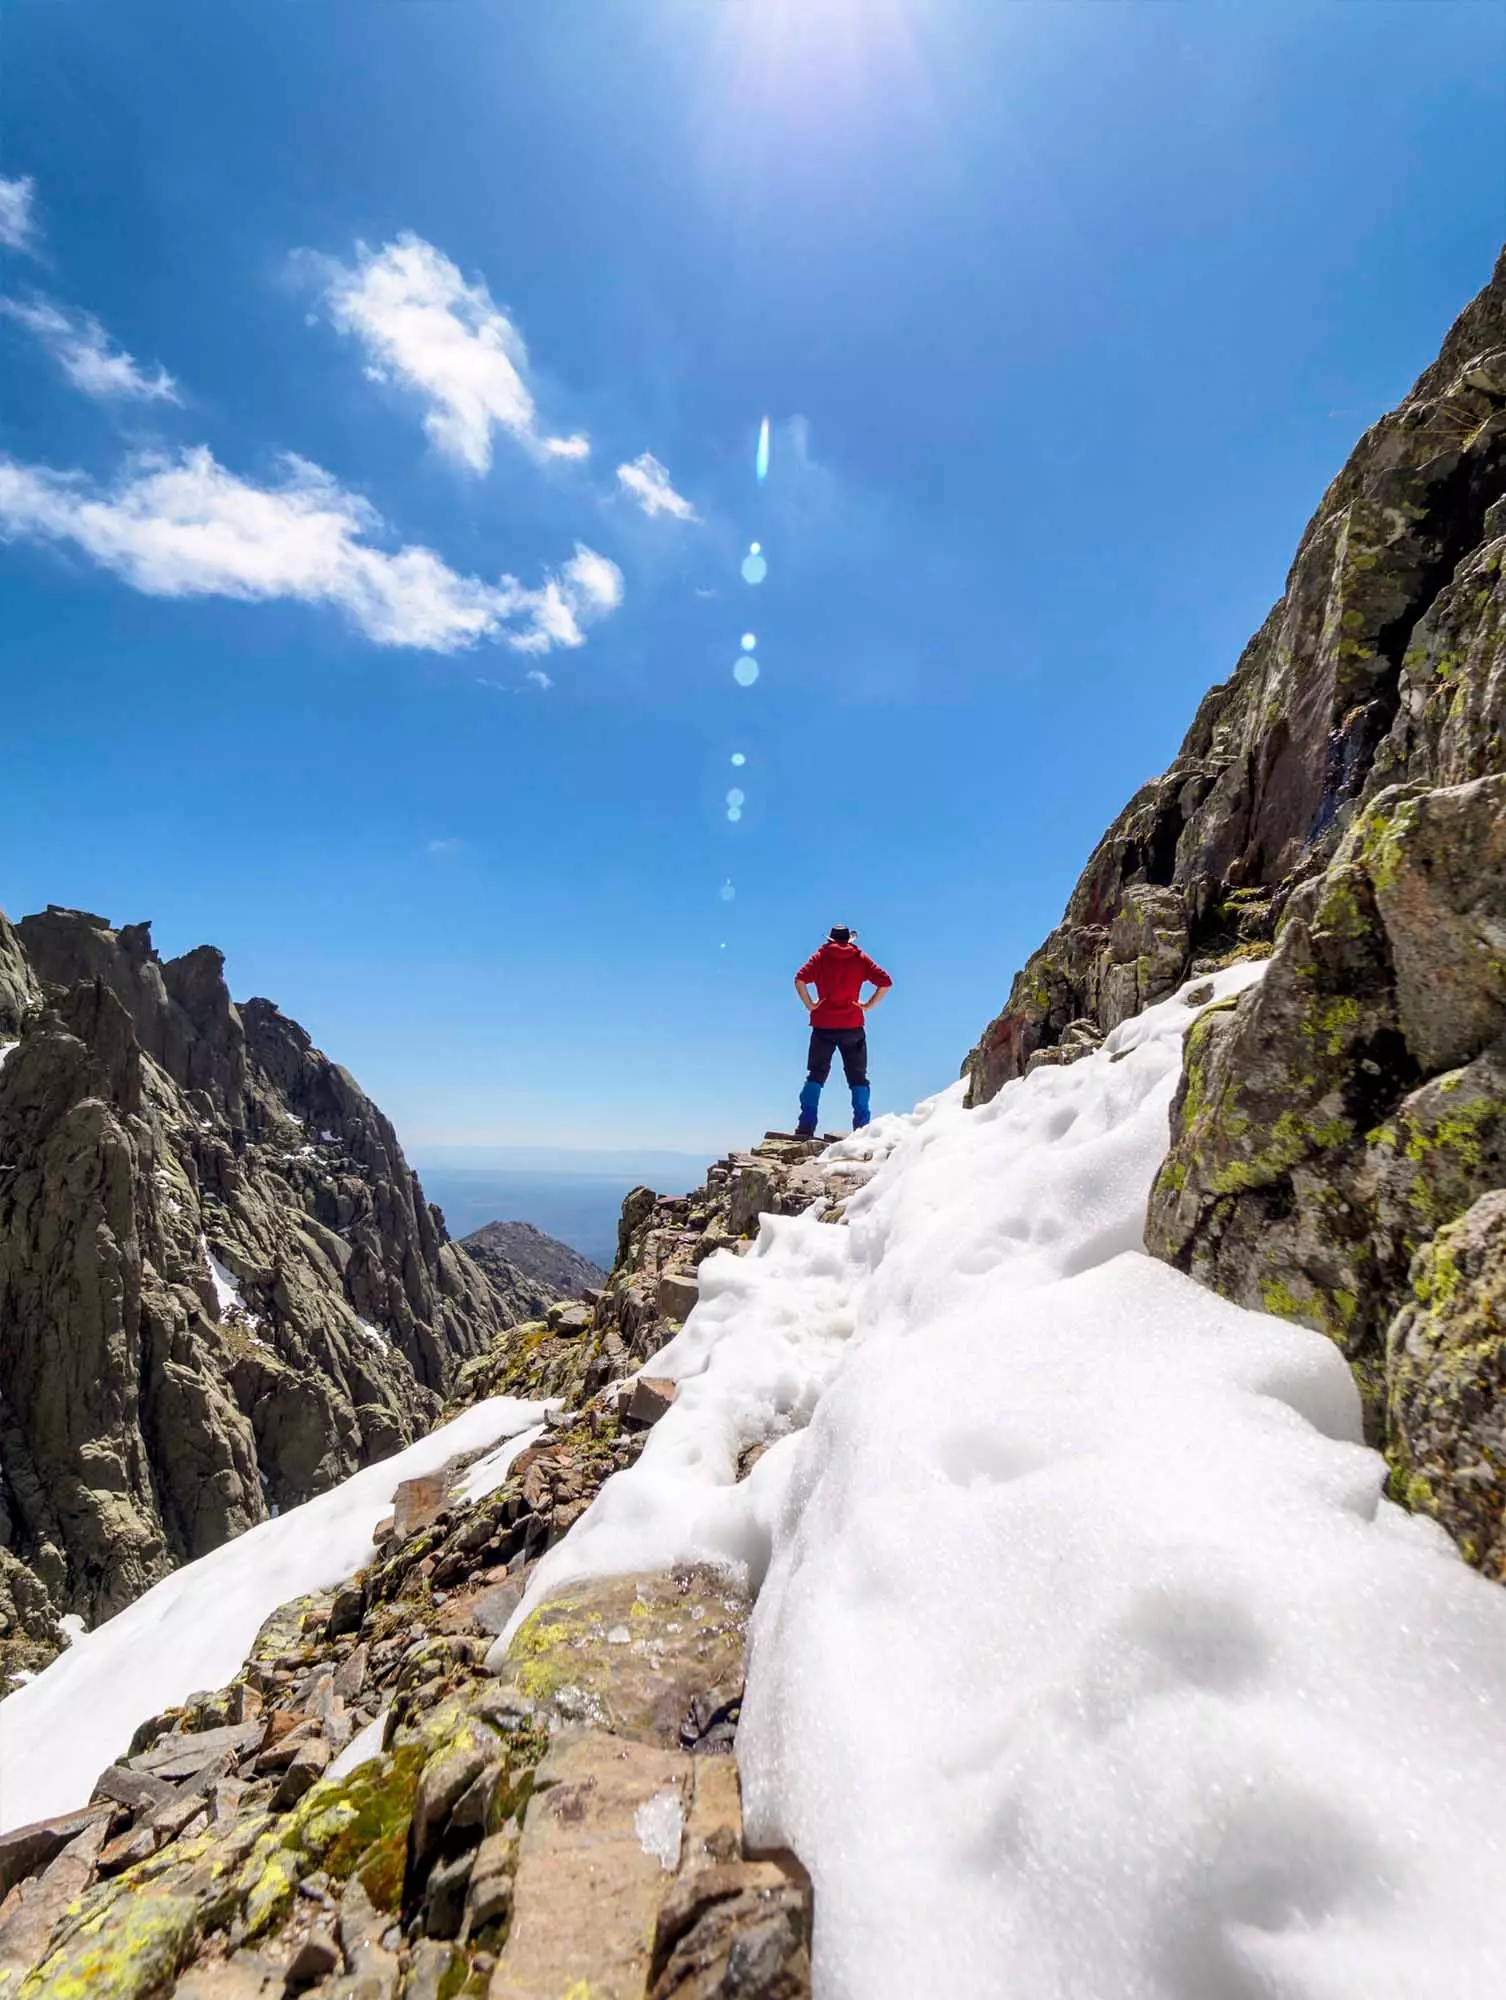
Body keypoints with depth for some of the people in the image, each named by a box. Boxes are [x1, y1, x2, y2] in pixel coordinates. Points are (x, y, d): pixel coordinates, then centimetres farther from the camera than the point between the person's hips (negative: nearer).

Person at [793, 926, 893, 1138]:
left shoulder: (821, 956, 4)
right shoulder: (860, 958, 5)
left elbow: (800, 979, -12)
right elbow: (885, 982, -4)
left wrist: (809, 1004, -4)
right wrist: (869, 1005, 0)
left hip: (823, 1026, 0)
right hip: (852, 1026, 0)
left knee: (816, 1075, 6)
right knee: (858, 1077, 7)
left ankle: (806, 1126, -4)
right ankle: (861, 1127, -2)